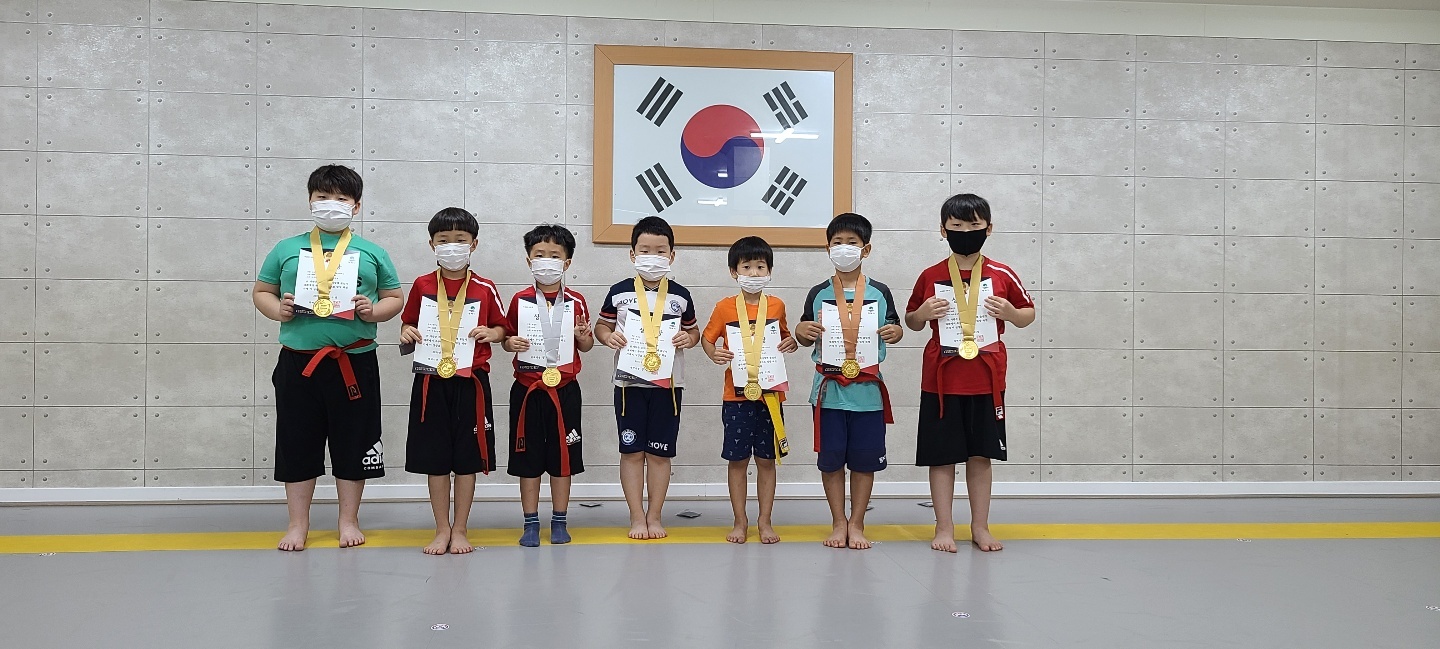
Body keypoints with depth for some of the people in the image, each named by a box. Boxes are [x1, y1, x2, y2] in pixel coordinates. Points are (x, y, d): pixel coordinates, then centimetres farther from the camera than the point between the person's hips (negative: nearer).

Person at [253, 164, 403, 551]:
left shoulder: (371, 253, 6)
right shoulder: (287, 249, 8)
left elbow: (395, 298, 9)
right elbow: (261, 291, 12)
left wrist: (373, 312, -11)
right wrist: (278, 311, -8)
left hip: (355, 363, 0)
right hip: (298, 363, 1)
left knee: (353, 444, 7)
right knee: (297, 444, 8)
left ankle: (349, 520, 23)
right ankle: (298, 524, 21)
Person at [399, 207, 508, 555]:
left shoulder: (485, 289, -1)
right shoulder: (422, 286, 3)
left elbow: (502, 327, 8)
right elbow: (409, 324, 14)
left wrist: (493, 333, -13)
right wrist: (407, 333, -8)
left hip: (471, 382, -1)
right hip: (431, 382, 1)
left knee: (467, 458, 5)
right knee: (433, 458, 6)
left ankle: (460, 530, 18)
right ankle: (442, 529, 19)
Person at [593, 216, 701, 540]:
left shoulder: (680, 296, 2)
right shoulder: (619, 292, 0)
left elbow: (693, 330, 13)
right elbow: (601, 325, 10)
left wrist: (689, 338, -9)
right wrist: (608, 336, -12)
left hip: (668, 383, 1)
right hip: (629, 382, 0)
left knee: (660, 452, 6)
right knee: (632, 451, 4)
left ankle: (654, 516, 18)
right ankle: (637, 517, 15)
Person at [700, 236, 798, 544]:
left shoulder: (776, 305, 3)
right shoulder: (725, 307, -2)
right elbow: (706, 337, 7)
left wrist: (792, 343, -4)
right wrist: (714, 354, -13)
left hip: (770, 395, 1)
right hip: (736, 396, -1)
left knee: (766, 459, 8)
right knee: (737, 459, 6)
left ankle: (765, 521, 19)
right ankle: (740, 521, 19)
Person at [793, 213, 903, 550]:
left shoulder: (879, 292, 2)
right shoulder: (819, 293, 4)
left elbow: (894, 326, 12)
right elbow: (806, 337, 11)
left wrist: (896, 331, -10)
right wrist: (801, 331, -10)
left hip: (868, 389, 0)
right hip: (829, 388, 0)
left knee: (865, 459, 6)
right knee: (830, 459, 6)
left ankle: (856, 524, 19)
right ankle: (838, 523, 20)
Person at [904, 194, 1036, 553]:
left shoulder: (1002, 275, 0)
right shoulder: (930, 277, 0)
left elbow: (1029, 313, 11)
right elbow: (911, 321, 11)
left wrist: (1011, 314, -11)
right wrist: (922, 314, -11)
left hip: (986, 380, 1)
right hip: (941, 380, 0)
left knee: (981, 455, 10)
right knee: (942, 456, 5)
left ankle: (980, 527, 22)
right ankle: (944, 527, 16)